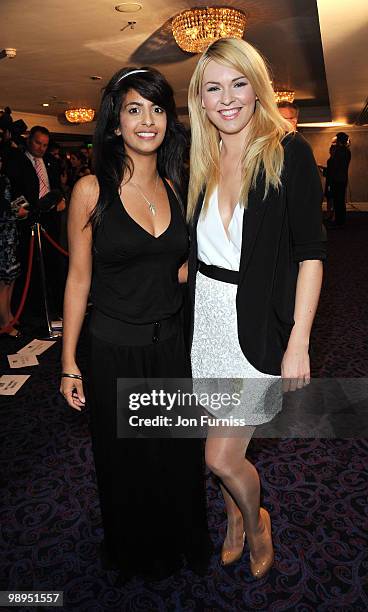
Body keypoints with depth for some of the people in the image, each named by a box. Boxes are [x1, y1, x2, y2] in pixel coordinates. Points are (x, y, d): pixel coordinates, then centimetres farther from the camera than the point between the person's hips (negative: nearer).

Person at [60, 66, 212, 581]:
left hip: (170, 345, 4)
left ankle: (183, 540, 51)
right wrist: (69, 364, -5)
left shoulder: (176, 188, 2)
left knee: (179, 455, 19)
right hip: (114, 351, -3)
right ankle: (136, 550, 48)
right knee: (127, 461, 17)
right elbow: (79, 279, -7)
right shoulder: (92, 190, -10)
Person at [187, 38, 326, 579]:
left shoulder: (288, 152, -9)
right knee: (226, 445, 18)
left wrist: (299, 343, -15)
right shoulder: (202, 161, 7)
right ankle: (235, 517, 47)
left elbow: (310, 251, -12)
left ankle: (255, 522, 35)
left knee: (221, 457, 1)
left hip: (259, 321, -5)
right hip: (206, 316, 5)